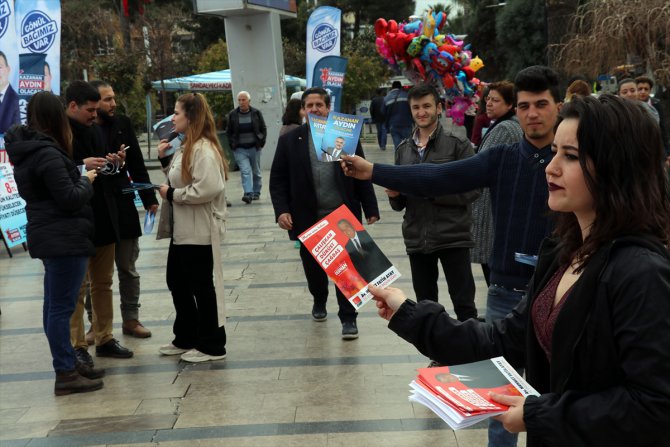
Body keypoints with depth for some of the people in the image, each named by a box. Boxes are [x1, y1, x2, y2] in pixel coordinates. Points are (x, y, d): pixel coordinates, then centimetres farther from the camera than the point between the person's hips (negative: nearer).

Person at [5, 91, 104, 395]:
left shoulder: (25, 150, 10)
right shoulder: (47, 154, -18)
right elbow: (70, 199, -19)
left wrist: (78, 173, 7)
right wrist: (86, 181, -3)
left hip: (47, 237, 10)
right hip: (64, 239, -10)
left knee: (55, 305, 15)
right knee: (61, 306, -5)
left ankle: (68, 364, 25)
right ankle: (65, 374, 0)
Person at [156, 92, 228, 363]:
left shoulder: (203, 149, -19)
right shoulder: (186, 146, 12)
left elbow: (209, 188, -29)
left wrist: (172, 194, -18)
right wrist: (165, 160, 3)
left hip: (199, 231, -11)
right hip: (182, 229, 11)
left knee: (202, 286, 1)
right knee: (177, 282, 18)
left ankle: (211, 346, 14)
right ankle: (186, 339, 33)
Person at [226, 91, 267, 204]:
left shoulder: (256, 113, 0)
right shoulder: (232, 115, 1)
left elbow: (263, 129, 7)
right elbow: (229, 132, 10)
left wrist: (261, 142, -2)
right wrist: (233, 144, 0)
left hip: (254, 148, 1)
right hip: (240, 149, -1)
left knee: (256, 172, 11)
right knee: (245, 171, -15)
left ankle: (256, 193, 24)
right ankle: (248, 194, -22)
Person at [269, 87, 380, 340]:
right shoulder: (289, 141, 1)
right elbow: (277, 179, 2)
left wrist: (371, 209, 1)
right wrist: (281, 210, -9)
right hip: (308, 220, 2)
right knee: (313, 267, 15)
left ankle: (348, 318, 8)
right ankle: (319, 301, 41)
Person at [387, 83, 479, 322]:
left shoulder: (458, 145, -3)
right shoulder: (403, 149, 11)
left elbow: (471, 190, -11)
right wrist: (394, 195, -7)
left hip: (452, 237, -5)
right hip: (416, 238, 5)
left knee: (464, 303, 2)